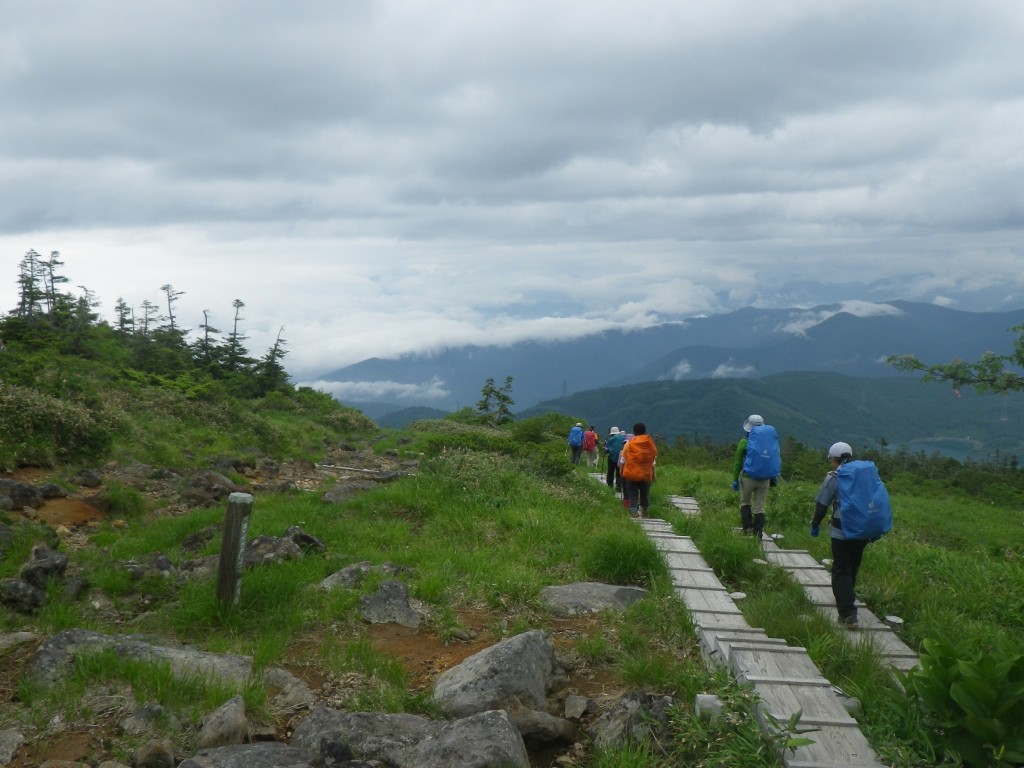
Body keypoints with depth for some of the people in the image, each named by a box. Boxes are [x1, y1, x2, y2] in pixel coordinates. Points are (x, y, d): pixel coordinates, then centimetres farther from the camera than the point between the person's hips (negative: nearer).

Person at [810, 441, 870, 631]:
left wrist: (815, 525, 9)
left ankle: (848, 615, -10)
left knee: (841, 572, 0)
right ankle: (845, 605, 35)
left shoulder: (833, 478, -9)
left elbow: (822, 504, -6)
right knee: (852, 569, 21)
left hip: (842, 532, -5)